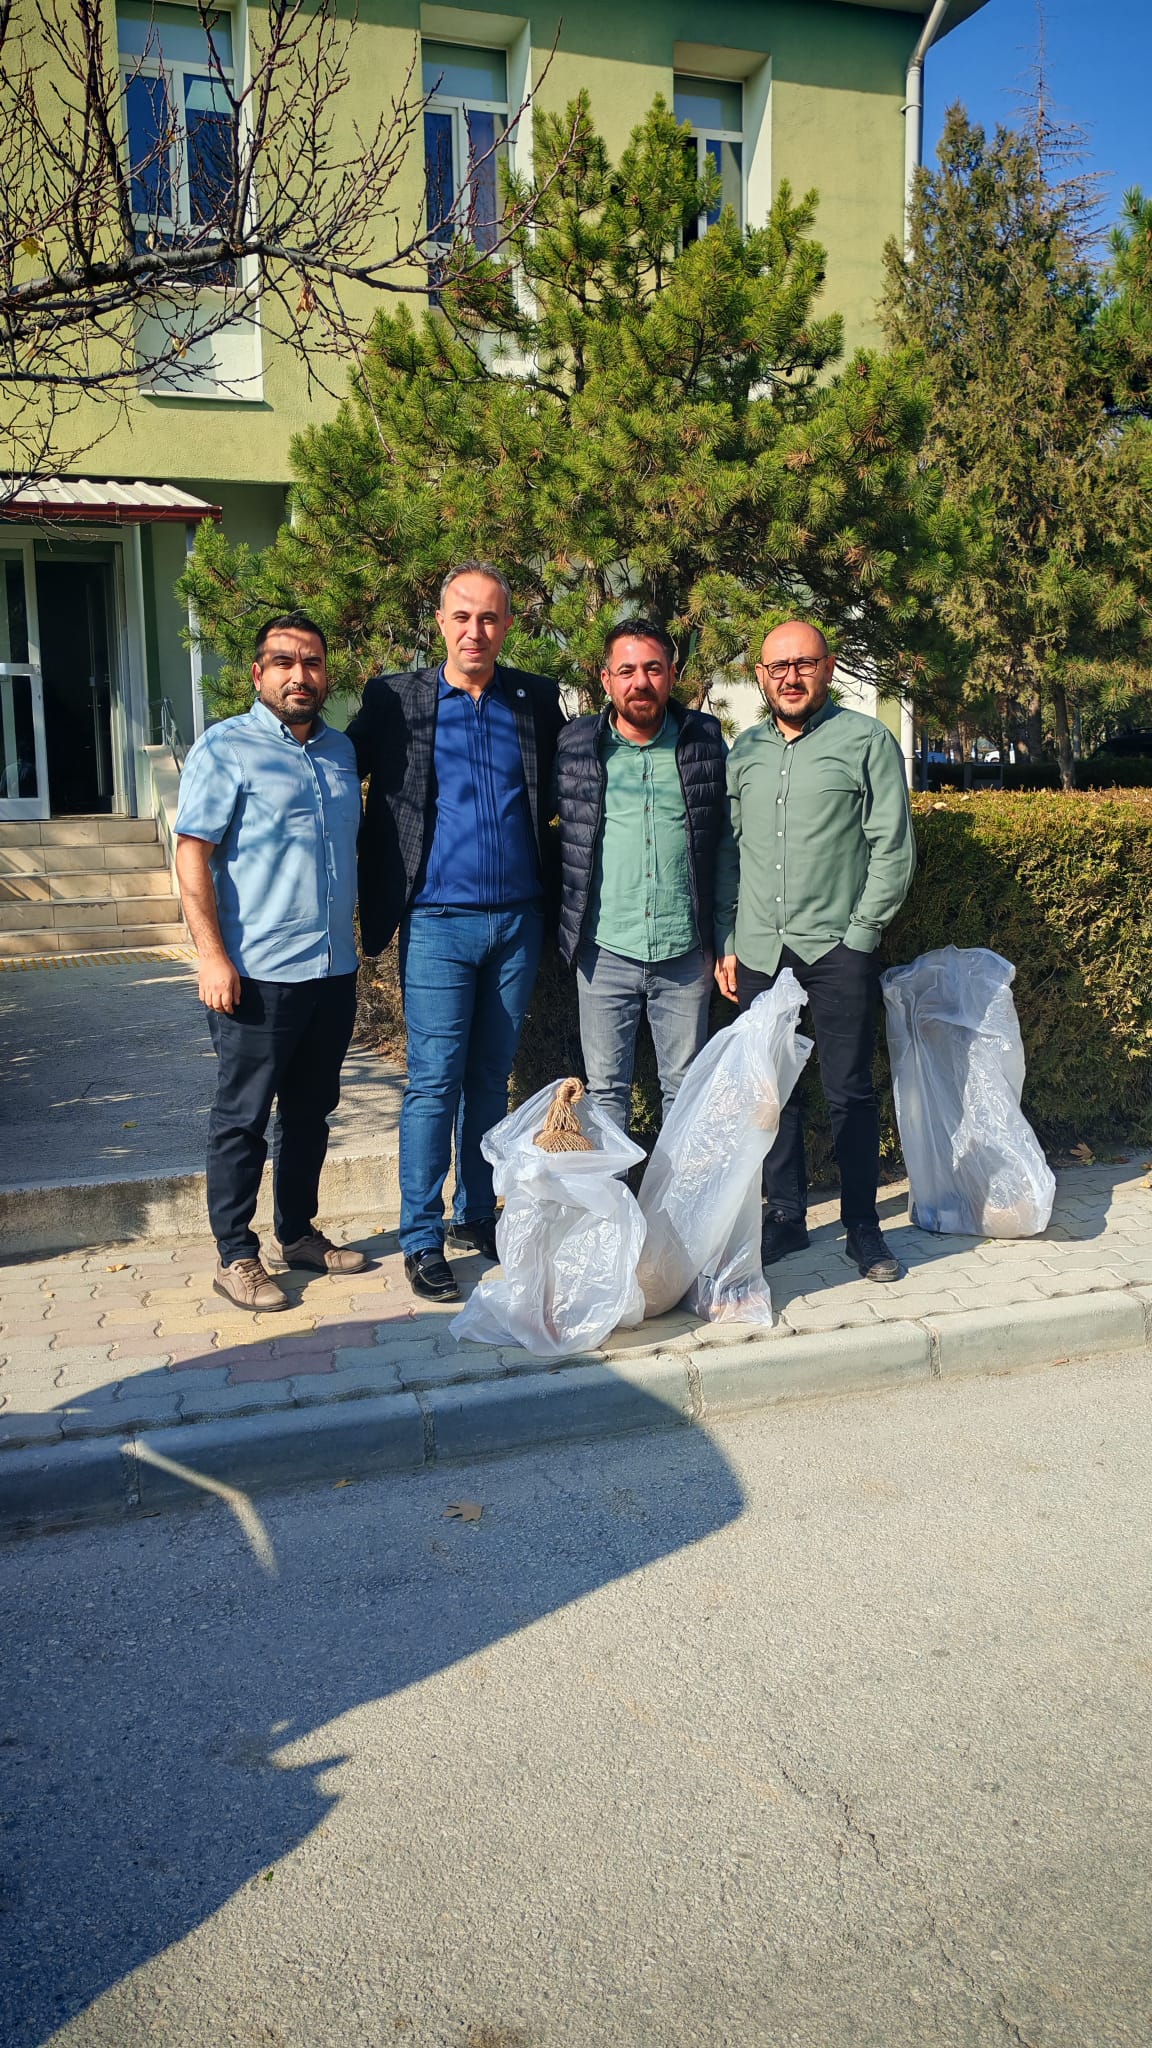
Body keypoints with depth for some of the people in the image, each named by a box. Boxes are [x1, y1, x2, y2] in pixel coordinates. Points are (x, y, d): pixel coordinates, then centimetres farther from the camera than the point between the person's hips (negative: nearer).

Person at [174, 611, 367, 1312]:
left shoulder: (341, 750, 13)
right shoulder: (226, 748, -5)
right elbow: (193, 856, -10)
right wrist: (213, 956, -17)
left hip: (334, 967, 6)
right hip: (259, 972, -6)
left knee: (311, 1111, 16)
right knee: (243, 1118, 2)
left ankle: (299, 1232, 30)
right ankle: (236, 1256, 13)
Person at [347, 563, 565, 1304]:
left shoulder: (537, 700, 7)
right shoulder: (395, 700, -1)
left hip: (518, 922, 3)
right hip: (437, 922, -3)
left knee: (492, 1079, 12)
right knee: (434, 1084, -3)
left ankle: (478, 1216, 26)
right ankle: (422, 1241, 8)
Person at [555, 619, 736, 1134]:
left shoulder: (705, 740, 3)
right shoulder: (574, 745, 1)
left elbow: (726, 845, 6)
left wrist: (729, 940, 3)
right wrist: (563, 927, 4)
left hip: (686, 953, 1)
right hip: (605, 952, 0)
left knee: (685, 1088, 11)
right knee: (606, 1089, 9)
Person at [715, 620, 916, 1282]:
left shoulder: (867, 741, 1)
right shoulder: (745, 750, 13)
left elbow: (894, 849, -2)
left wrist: (860, 935, -8)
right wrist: (727, 941, 8)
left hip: (838, 949, -3)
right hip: (758, 951, 4)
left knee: (850, 1091, 2)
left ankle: (863, 1226, 15)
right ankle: (786, 1216, 21)